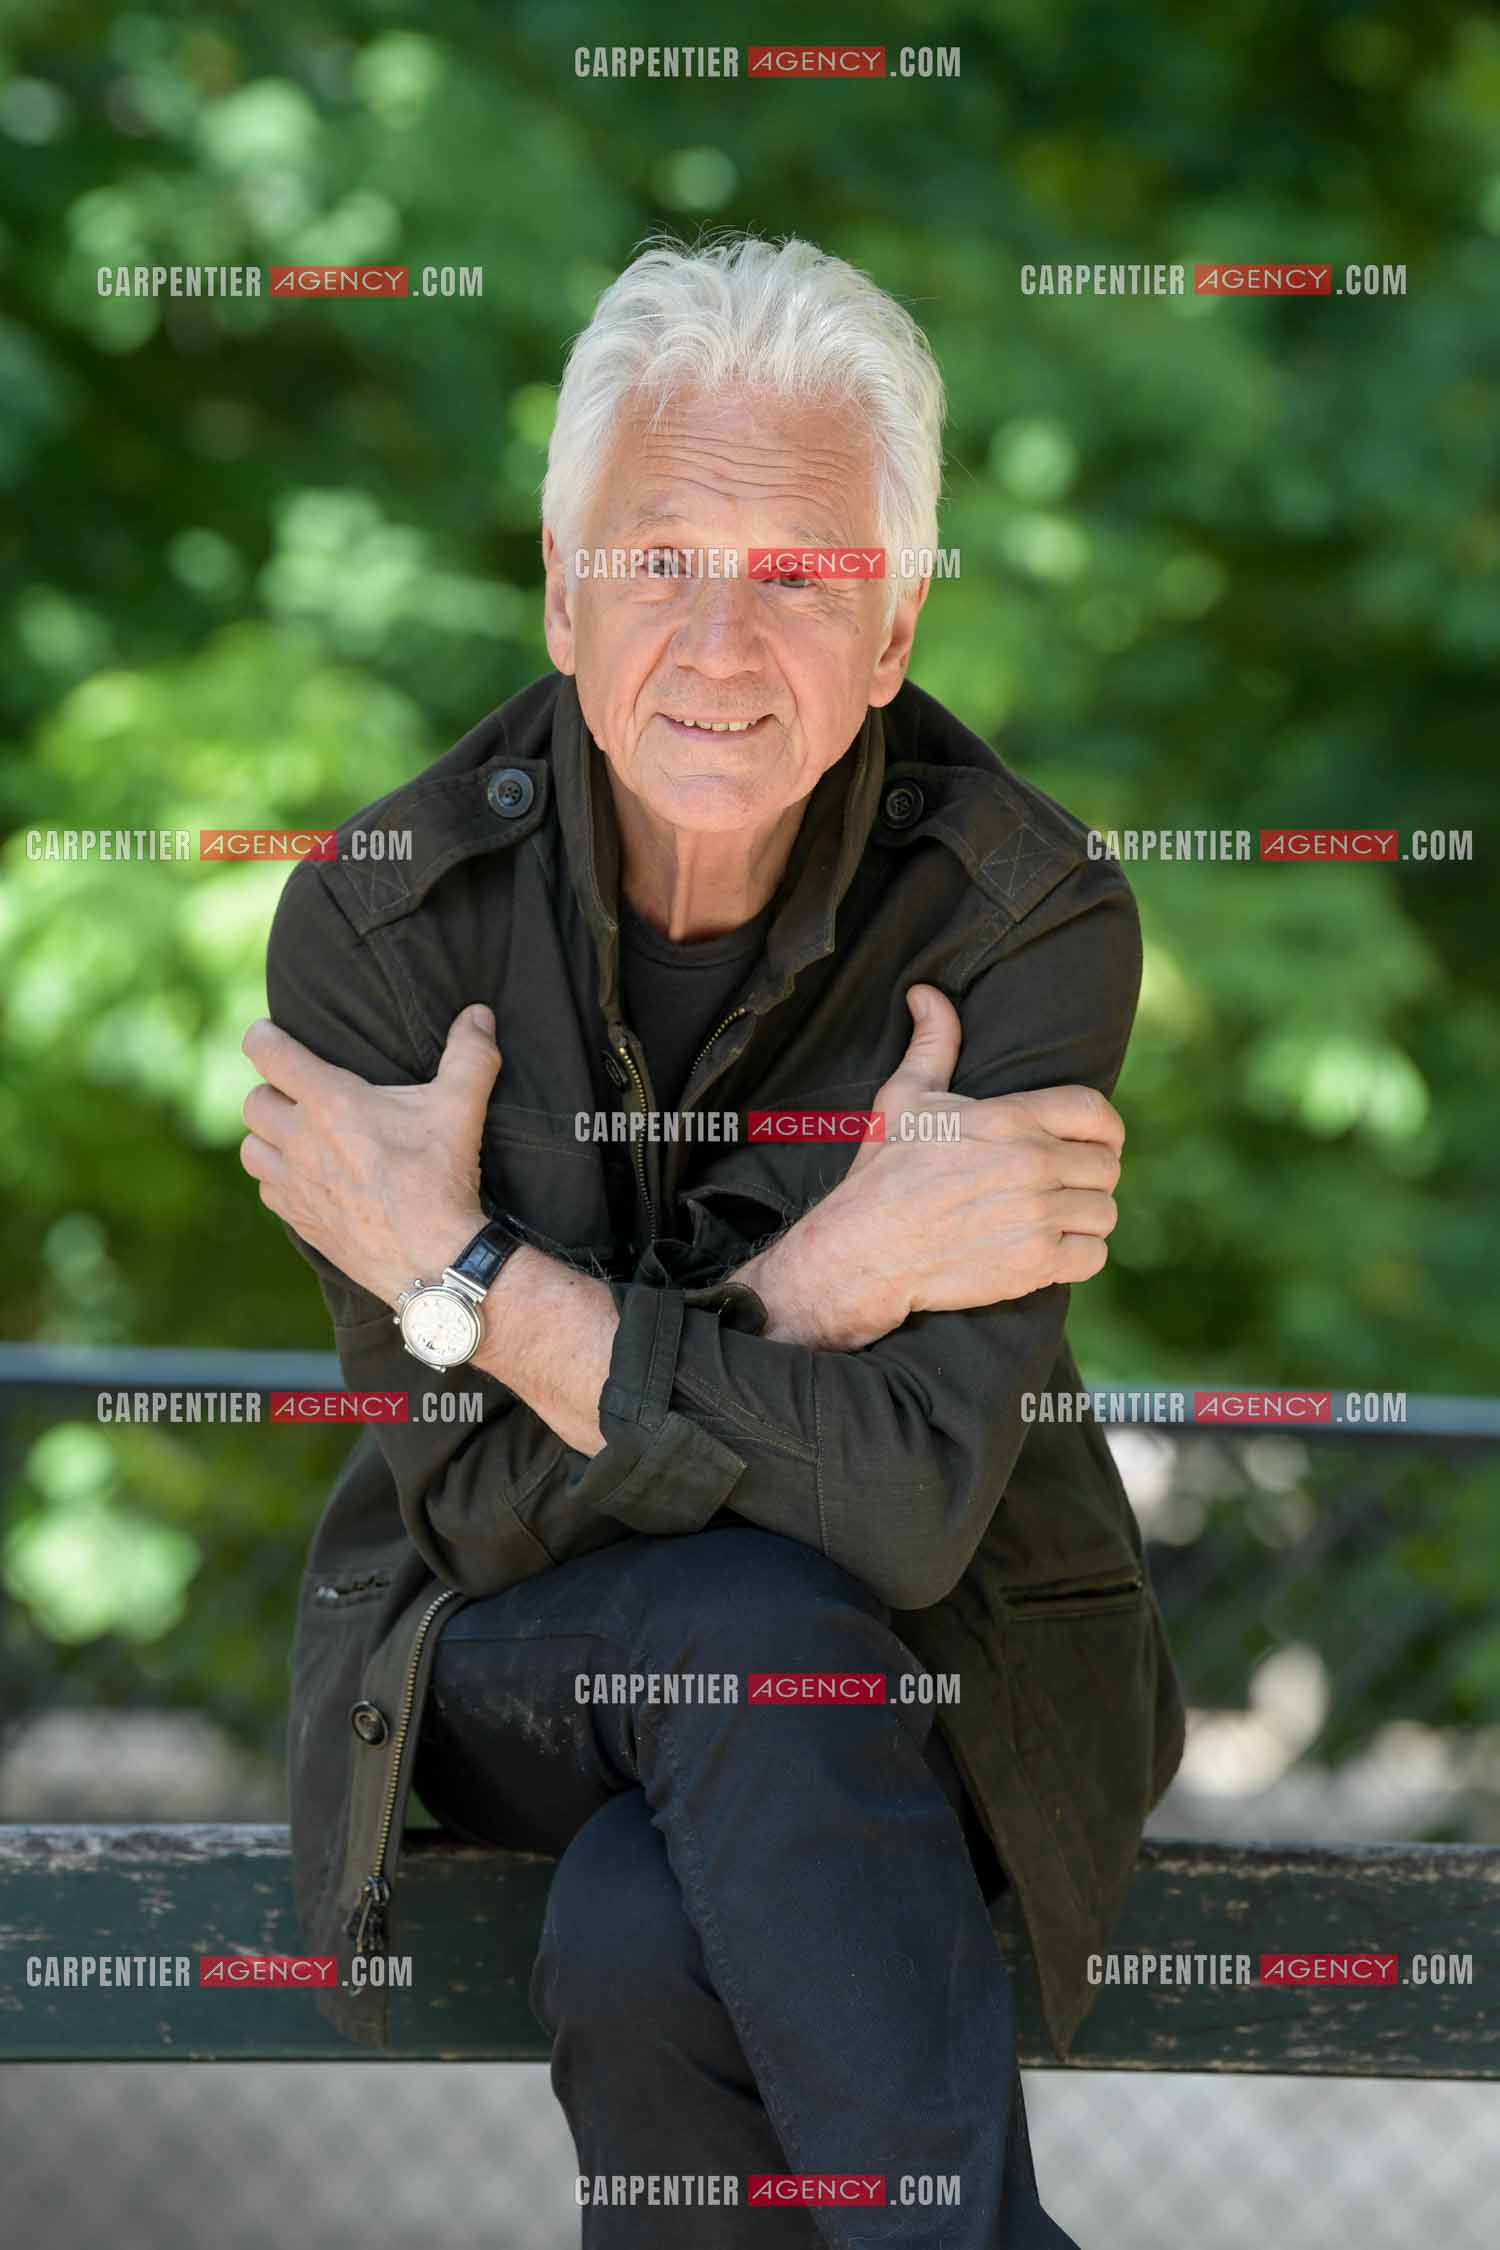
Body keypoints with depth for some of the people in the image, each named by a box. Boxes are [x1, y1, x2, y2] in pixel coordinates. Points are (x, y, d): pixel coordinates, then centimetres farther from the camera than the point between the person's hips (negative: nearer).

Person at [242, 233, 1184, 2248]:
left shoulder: (1029, 924, -17)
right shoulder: (380, 921, -13)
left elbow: (911, 1498, -26)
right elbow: (476, 1492, -17)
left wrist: (468, 1279, -22)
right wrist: (832, 1270, -27)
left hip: (932, 1675, -2)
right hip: (512, 1653, 2)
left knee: (641, 1948, -32)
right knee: (744, 1618, -32)